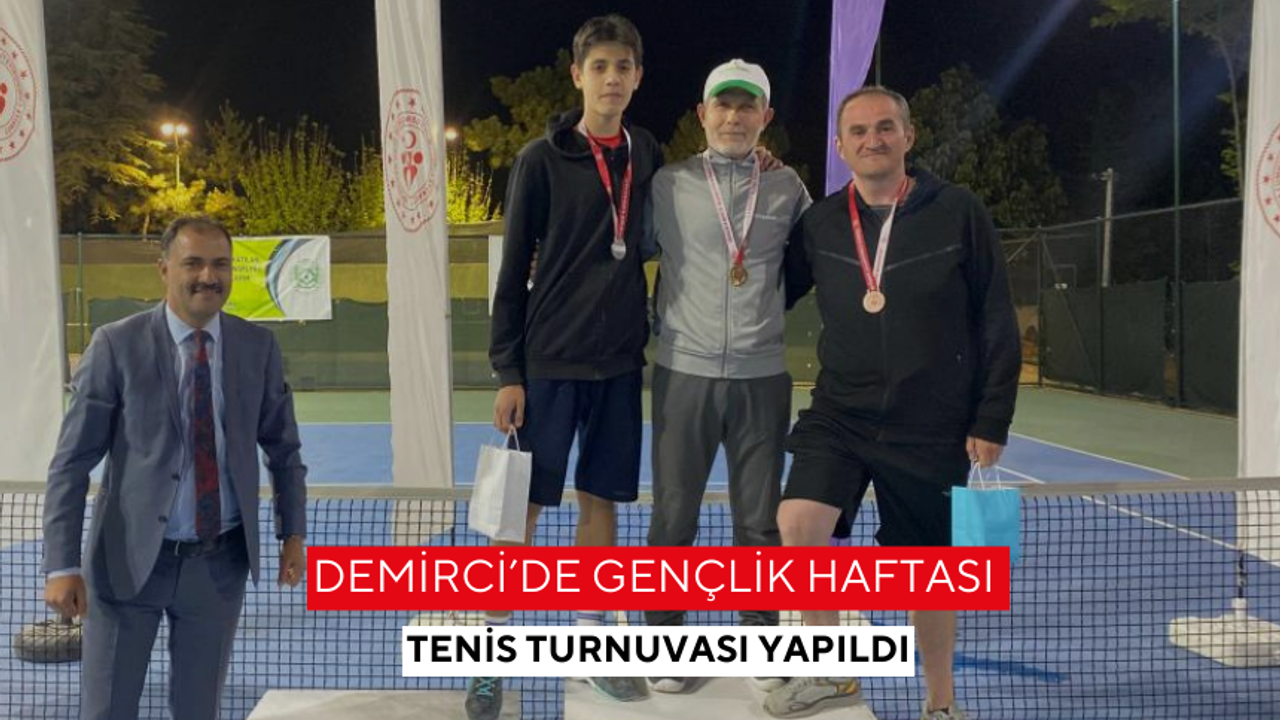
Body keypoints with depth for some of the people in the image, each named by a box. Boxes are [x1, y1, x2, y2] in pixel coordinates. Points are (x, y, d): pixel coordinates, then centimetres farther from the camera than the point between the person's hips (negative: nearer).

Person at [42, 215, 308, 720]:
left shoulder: (258, 347, -1)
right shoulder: (117, 345, -9)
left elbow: (282, 447, 10)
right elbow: (71, 462, -9)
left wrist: (293, 532, 4)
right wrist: (62, 565, -14)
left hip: (220, 562, 2)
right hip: (128, 559, -2)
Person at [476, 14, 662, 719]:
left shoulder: (647, 156, 7)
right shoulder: (541, 160, -4)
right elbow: (513, 272, -4)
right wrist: (507, 371, -8)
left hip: (620, 360, 4)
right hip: (549, 360, -4)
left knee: (601, 500, 10)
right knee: (522, 504, -1)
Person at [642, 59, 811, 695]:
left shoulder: (787, 188, 6)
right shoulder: (668, 184, 1)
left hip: (762, 376, 1)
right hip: (683, 373, -1)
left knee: (759, 519, 9)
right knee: (673, 516, 5)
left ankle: (760, 640, 24)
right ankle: (663, 642, 18)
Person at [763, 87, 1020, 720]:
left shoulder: (959, 213, -5)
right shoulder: (819, 224, 2)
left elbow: (997, 324, -2)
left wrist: (992, 419, -4)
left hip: (931, 426, -1)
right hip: (839, 412, 2)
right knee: (797, 521, -20)